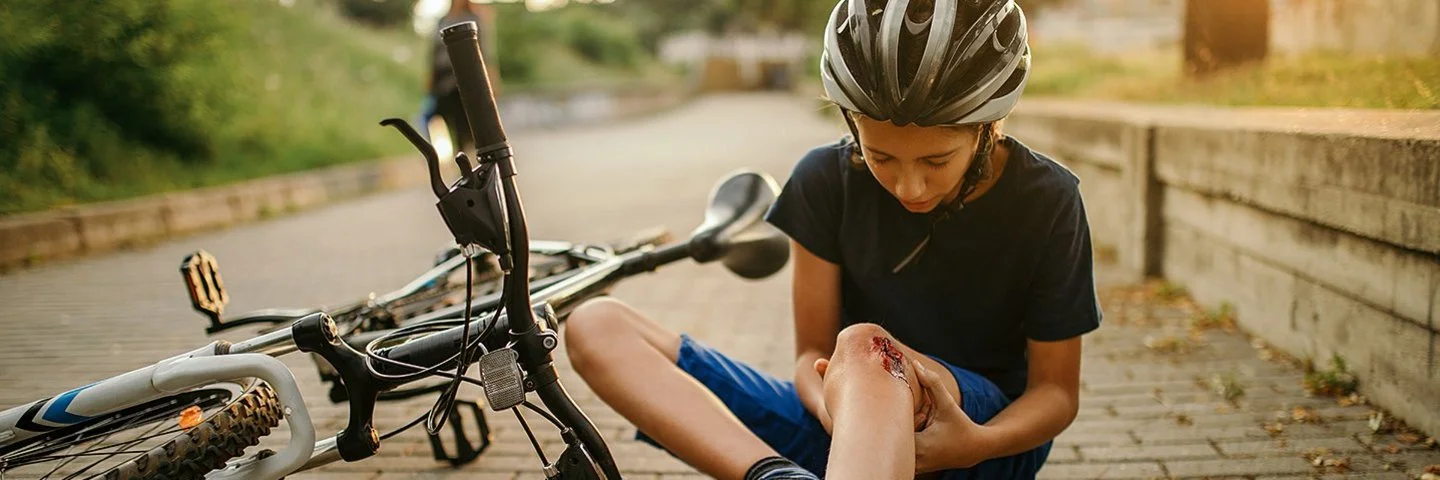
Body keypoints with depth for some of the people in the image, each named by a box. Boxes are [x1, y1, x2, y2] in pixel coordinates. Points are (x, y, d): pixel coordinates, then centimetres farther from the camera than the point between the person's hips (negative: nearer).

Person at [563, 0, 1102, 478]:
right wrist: (838, 414, -27)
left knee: (863, 347, -39)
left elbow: (1057, 390, -4)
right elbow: (812, 355, -2)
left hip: (985, 429, -3)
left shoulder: (1047, 201, -8)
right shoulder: (826, 181, -3)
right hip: (846, 420, 3)